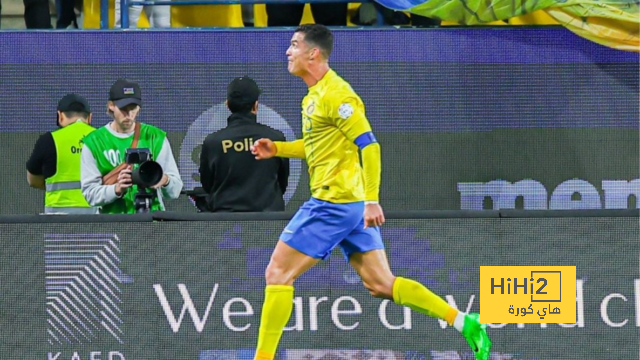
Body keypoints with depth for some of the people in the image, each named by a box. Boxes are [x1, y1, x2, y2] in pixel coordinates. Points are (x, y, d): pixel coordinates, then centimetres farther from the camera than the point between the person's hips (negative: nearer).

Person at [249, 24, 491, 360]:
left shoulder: (334, 95, -14)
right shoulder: (314, 96, 17)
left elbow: (369, 146, -19)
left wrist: (371, 200, -25)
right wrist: (277, 148, 16)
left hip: (334, 203, -10)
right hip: (354, 206, 10)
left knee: (278, 273, -6)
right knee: (380, 284, 7)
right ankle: (464, 323, 2)